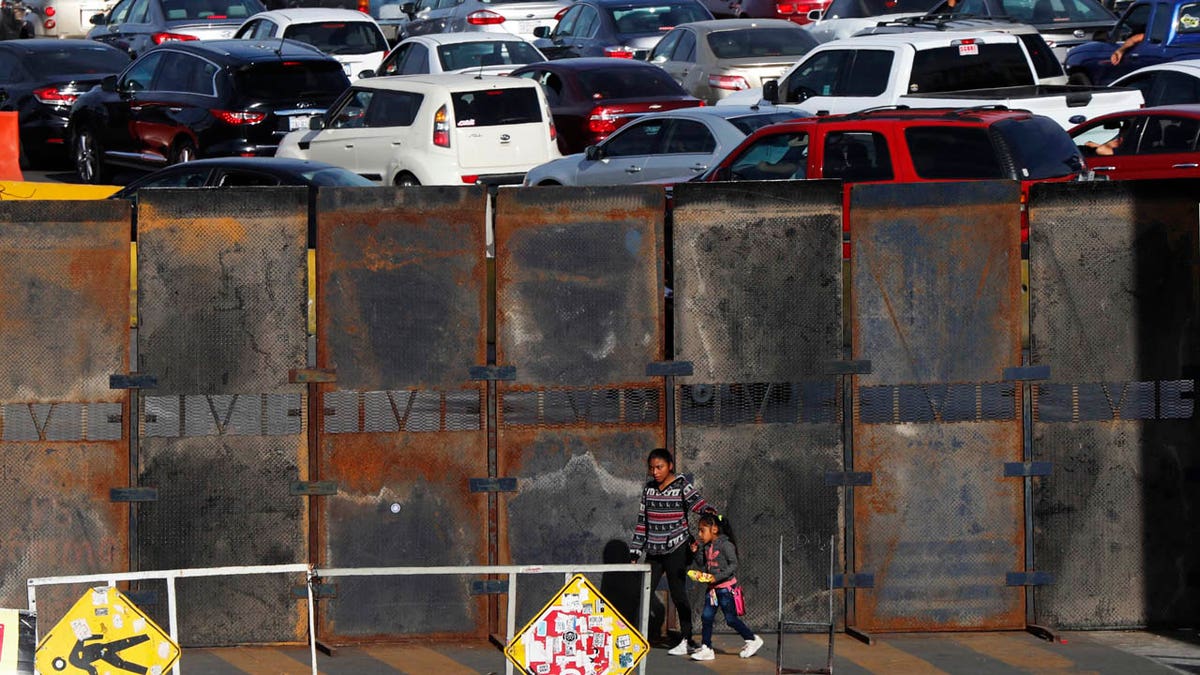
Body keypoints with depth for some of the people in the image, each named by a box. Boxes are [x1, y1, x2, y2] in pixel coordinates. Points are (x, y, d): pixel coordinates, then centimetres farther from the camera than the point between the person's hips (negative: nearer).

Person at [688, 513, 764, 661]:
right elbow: (703, 567, 15)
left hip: (726, 587, -8)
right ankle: (706, 648, 3)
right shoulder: (706, 547, 9)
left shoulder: (725, 545, -15)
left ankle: (753, 640, 18)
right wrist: (697, 552, 2)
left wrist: (717, 577, -25)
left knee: (731, 619, 0)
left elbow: (733, 565, -19)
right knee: (706, 617, 0)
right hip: (713, 588, 8)